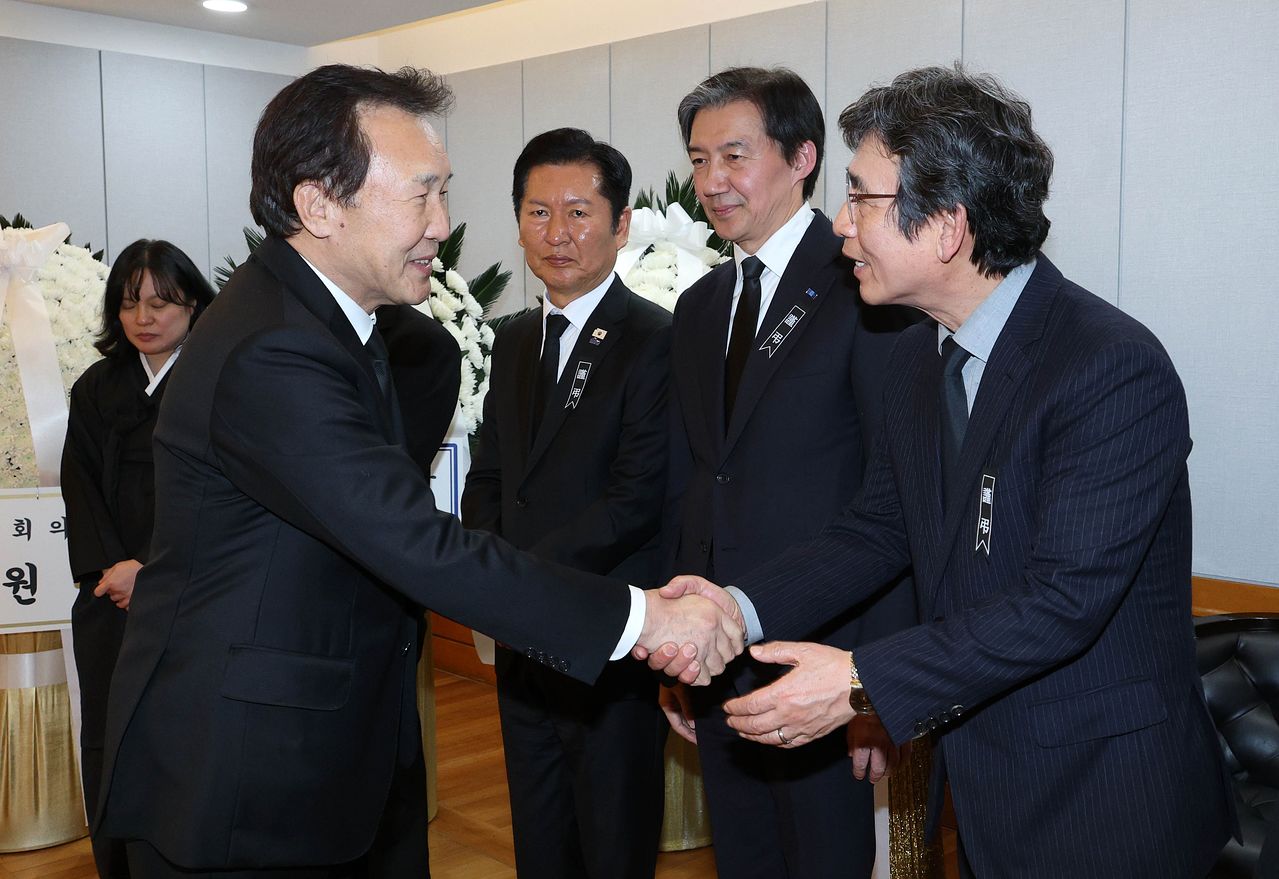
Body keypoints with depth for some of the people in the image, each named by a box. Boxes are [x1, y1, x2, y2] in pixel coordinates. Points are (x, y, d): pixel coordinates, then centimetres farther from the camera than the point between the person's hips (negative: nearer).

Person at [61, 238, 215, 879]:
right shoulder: (95, 390, 14)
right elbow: (82, 489, 8)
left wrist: (150, 569, -13)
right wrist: (110, 568, -7)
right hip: (110, 597, 4)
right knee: (109, 747, 5)